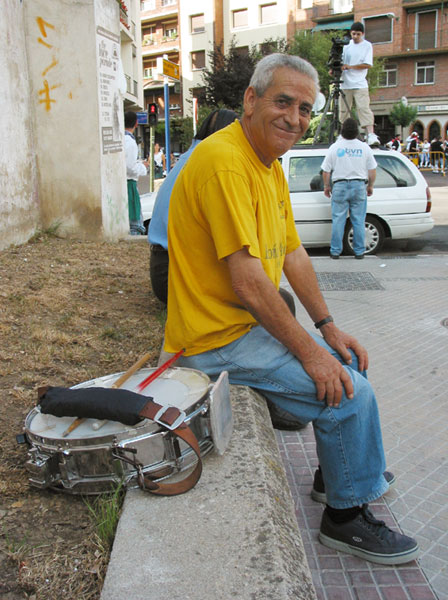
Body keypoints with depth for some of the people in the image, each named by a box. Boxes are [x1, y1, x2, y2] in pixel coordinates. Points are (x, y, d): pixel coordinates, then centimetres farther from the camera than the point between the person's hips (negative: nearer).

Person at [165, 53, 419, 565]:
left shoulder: (271, 167, 10)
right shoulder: (224, 161, -23)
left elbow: (293, 255, 13)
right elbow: (247, 281, -27)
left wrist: (327, 328, 6)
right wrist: (308, 351, -20)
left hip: (251, 321, 10)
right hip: (218, 338, -10)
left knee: (347, 360, 19)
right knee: (349, 392, -12)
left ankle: (343, 470, 38)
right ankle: (346, 517, 9)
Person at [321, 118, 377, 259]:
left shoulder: (335, 147, -1)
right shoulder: (364, 147, 3)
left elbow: (326, 171, 0)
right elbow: (372, 171, 4)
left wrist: (326, 186, 13)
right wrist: (370, 186, 17)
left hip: (340, 186, -1)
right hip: (359, 185, 1)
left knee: (338, 220, 3)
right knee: (359, 221, 5)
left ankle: (335, 251, 4)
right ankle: (359, 251, 8)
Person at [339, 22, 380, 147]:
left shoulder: (367, 46, 1)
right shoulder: (346, 44, 10)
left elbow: (367, 64, -7)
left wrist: (350, 66, -14)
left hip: (360, 84, -3)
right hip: (345, 84, 4)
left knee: (364, 108, -14)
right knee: (343, 110, 6)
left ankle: (371, 135, -21)